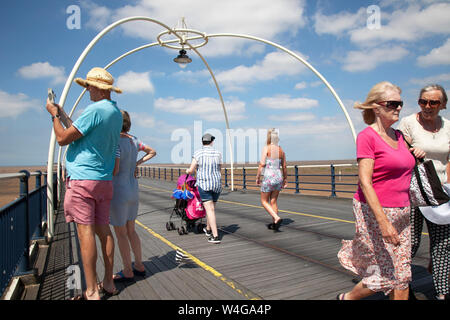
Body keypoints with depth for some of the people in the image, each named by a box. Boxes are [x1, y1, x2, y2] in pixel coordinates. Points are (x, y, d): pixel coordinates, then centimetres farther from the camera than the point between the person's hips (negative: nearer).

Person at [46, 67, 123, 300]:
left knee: (85, 232, -5)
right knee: (103, 230, 11)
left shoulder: (95, 110, -14)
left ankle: (91, 292, 1)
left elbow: (63, 138, -11)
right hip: (104, 181, 8)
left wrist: (54, 115, 5)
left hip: (82, 179, -8)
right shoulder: (116, 113, 13)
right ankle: (108, 283, 20)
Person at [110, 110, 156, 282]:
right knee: (130, 230, 18)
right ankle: (139, 266, 27)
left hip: (119, 190, -8)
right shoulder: (134, 140, 6)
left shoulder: (116, 142, -17)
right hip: (133, 189, 8)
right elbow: (152, 152, 20)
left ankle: (128, 272, 16)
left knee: (120, 233, 6)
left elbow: (114, 170, -21)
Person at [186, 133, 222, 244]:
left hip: (204, 184, -4)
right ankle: (208, 229, 38)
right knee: (211, 207, 19)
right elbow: (219, 169, 11)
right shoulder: (217, 153, 2)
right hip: (217, 184, 4)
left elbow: (191, 170, -3)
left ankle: (215, 236, -9)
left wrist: (187, 171, 19)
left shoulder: (198, 153, -6)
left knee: (210, 209, -5)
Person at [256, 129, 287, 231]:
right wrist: (285, 179, 21)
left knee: (264, 201, 10)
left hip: (268, 177, -5)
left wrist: (257, 177, -6)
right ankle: (274, 223, 21)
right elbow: (284, 167, 10)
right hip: (278, 177, 6)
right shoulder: (281, 150, 6)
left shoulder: (266, 148, -10)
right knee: (273, 201, 17)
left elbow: (262, 164, -16)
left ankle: (277, 218, -8)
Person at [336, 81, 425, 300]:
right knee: (387, 274, 2)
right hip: (373, 212, -7)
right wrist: (383, 221, -24)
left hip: (401, 213, 7)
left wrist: (418, 155, 7)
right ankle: (347, 297, 27)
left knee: (402, 275, 11)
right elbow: (365, 182, -19)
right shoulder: (367, 136, -13)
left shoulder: (398, 136, 11)